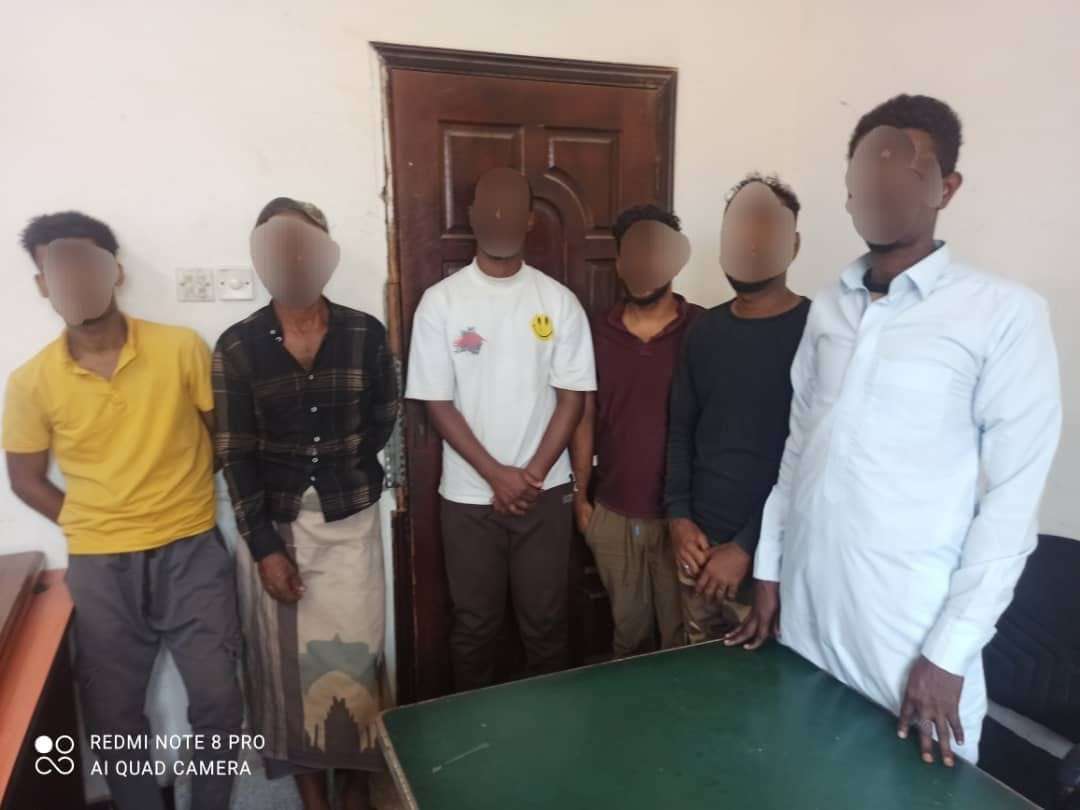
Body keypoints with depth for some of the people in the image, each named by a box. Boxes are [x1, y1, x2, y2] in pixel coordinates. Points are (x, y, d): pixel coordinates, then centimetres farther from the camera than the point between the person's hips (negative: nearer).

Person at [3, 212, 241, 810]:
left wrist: (178, 490, 2)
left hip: (191, 552, -1)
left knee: (216, 698, 4)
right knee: (113, 713, 13)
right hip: (99, 568, 2)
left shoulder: (182, 349, -9)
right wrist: (90, 527, 2)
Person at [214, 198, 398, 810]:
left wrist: (341, 471, 1)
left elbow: (383, 419, 8)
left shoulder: (366, 334, -4)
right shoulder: (238, 347, -6)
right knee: (290, 659, 10)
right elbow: (236, 454, -7)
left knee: (354, 654, 6)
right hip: (274, 522, 0)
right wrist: (264, 545, -11)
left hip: (350, 520, 0)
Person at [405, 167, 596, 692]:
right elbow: (436, 402, -6)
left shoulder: (558, 301, 0)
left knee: (546, 621, 13)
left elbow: (572, 396, -1)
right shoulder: (441, 301, -4)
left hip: (546, 491, 1)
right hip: (469, 495, 0)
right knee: (474, 624, 13)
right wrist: (496, 475, -12)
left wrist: (533, 474, -11)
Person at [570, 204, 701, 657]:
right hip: (613, 513, 3)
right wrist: (581, 495, 7)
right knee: (628, 628, 19)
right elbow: (585, 417, 7)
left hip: (681, 512, -3)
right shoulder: (598, 334, 2)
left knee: (681, 633, 10)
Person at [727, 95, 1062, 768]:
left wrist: (949, 650, -11)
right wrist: (768, 568, 11)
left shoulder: (1006, 314, -9)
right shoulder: (829, 309, 7)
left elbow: (1012, 500, -10)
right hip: (804, 617, 5)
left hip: (910, 639, -4)